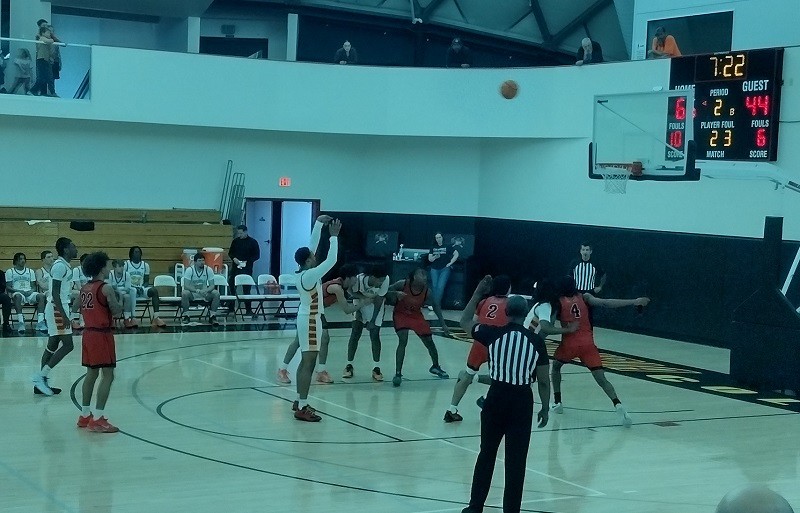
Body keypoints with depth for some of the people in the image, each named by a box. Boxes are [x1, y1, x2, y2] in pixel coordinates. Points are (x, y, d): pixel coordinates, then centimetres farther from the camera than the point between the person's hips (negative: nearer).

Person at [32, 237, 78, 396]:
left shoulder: (64, 265, 14)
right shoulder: (60, 266, -17)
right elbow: (55, 294, -21)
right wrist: (64, 316, -24)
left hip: (59, 308, 10)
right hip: (57, 309, -10)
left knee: (53, 345, 11)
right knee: (68, 345, -11)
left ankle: (41, 382, 14)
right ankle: (41, 376, -9)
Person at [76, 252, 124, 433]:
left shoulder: (84, 288, 10)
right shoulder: (106, 288, -15)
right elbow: (117, 311, -15)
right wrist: (120, 301, 3)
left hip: (89, 333, 9)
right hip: (102, 334, -9)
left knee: (92, 373, 16)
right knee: (107, 375, -6)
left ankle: (85, 415, 21)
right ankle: (97, 419, -10)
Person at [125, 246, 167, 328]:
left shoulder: (145, 265, 12)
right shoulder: (126, 264, 1)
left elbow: (146, 281, 12)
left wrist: (143, 287, -9)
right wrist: (128, 286, -16)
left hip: (141, 288, 4)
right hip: (130, 289, -4)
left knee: (154, 290, -25)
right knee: (133, 291, -39)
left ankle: (156, 317, -33)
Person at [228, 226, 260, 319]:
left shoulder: (253, 242, -2)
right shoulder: (235, 241, 8)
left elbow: (257, 255, -1)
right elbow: (230, 253, 15)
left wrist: (248, 261, -13)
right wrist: (234, 258, -6)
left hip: (247, 268, -4)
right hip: (235, 268, 4)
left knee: (246, 289, -3)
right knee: (232, 288, 6)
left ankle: (248, 309, 5)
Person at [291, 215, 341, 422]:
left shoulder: (302, 272, 2)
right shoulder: (310, 275, -22)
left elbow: (312, 244, 10)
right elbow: (331, 260, -27)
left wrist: (319, 223, 8)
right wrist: (334, 236, -20)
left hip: (306, 318, 10)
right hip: (311, 320, -10)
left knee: (305, 361, 16)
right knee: (308, 363, -9)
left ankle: (299, 401, 23)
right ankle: (302, 408, -10)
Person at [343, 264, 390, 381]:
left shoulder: (385, 280, -33)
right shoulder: (359, 279, -35)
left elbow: (378, 301, -22)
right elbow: (353, 292, -11)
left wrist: (372, 321, -19)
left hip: (375, 307, 0)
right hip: (361, 305, 0)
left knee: (375, 335, -6)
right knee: (355, 334, -3)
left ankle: (376, 368, 2)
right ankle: (349, 365, 10)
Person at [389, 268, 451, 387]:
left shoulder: (426, 291, -19)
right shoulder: (403, 284, -25)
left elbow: (435, 306, -5)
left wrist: (443, 324, -6)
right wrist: (396, 294, -37)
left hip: (416, 316, 3)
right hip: (401, 314, -3)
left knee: (429, 341, 9)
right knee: (403, 340, -23)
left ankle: (435, 367, 38)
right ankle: (398, 374, -18)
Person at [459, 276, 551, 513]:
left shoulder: (494, 333, -4)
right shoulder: (536, 341, -2)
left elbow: (465, 322, 14)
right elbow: (543, 381, 0)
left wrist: (478, 293, 17)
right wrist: (545, 407, 13)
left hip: (497, 396, 1)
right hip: (522, 399, -1)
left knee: (487, 453, 14)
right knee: (516, 460, 5)